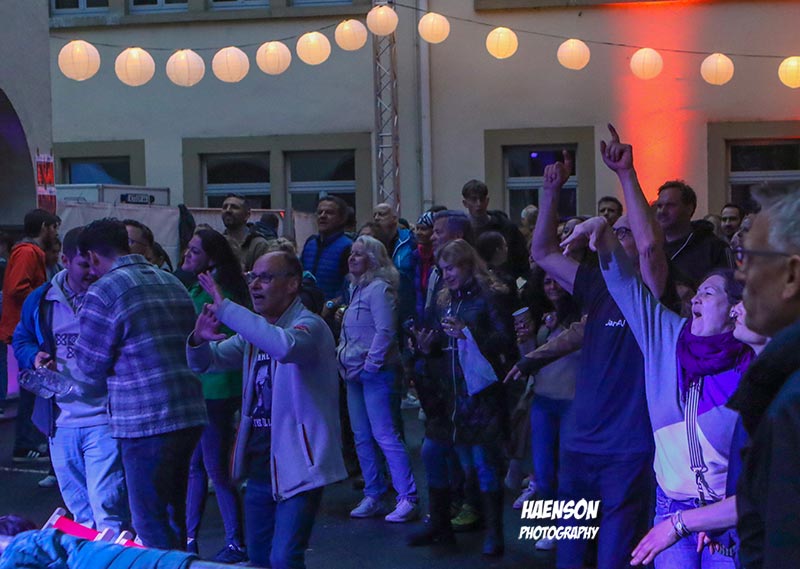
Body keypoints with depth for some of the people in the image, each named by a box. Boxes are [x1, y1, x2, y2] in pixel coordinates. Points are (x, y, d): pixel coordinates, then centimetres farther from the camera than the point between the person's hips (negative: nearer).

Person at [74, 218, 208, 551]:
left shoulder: (103, 292, -10)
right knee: (174, 515, 18)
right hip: (190, 414, 8)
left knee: (151, 524, 0)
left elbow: (91, 366, -5)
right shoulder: (173, 283, 13)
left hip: (145, 422, -7)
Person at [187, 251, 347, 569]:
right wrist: (199, 339, -12)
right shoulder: (254, 332, 13)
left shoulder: (310, 326, -13)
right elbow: (204, 363, 12)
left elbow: (284, 346, -37)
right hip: (261, 463, 8)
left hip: (298, 463, -8)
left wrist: (225, 308, -33)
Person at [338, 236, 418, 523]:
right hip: (355, 372, 10)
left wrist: (371, 365, -18)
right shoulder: (357, 288, 16)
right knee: (362, 437, 11)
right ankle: (373, 497, 19)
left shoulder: (378, 288, -12)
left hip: (375, 372, -9)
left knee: (384, 435, -11)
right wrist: (343, 356, 11)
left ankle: (407, 499, -7)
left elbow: (385, 330, -19)